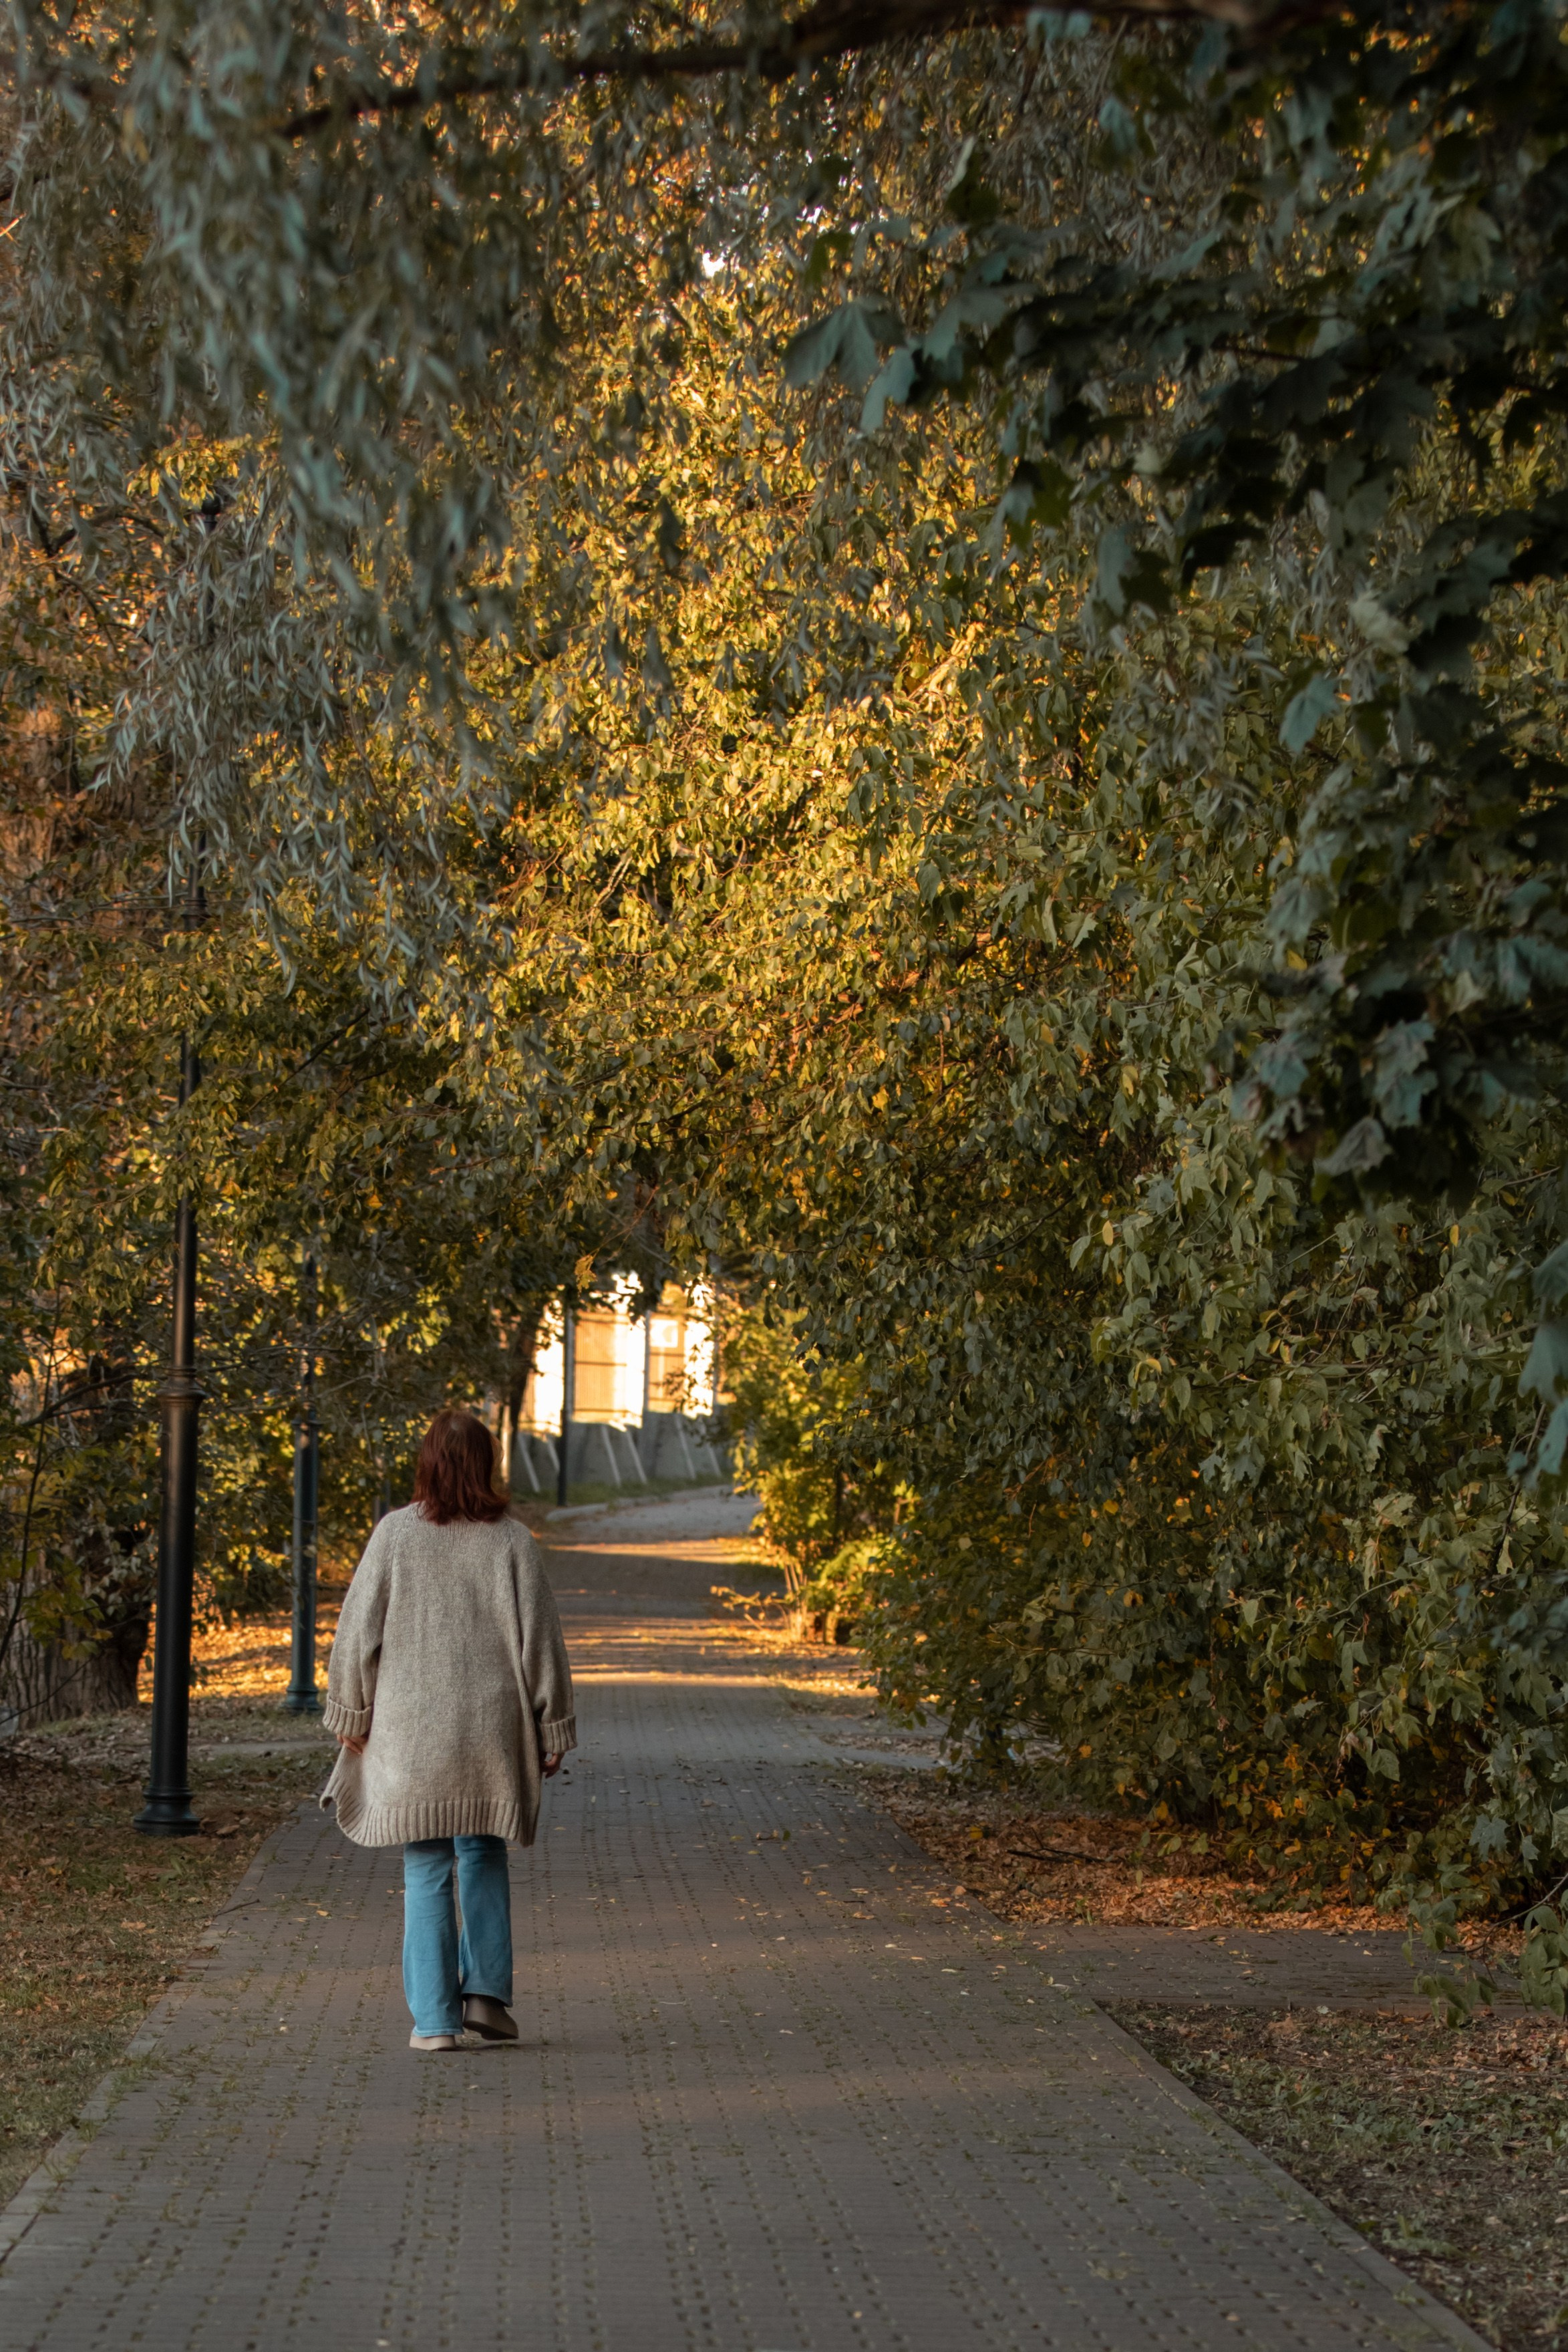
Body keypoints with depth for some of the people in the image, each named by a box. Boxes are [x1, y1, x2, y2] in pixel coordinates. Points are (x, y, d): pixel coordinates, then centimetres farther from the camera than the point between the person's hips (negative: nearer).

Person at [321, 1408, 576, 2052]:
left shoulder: (395, 1533, -4)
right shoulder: (510, 1540, -4)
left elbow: (359, 1632, -1)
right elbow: (539, 1639, -1)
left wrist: (350, 1713, 11)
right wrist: (552, 1729, 7)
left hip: (410, 1732, 0)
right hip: (491, 1732, 0)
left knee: (425, 1872, 5)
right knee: (484, 1859, 17)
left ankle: (434, 2018, 4)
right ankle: (486, 1991, 9)